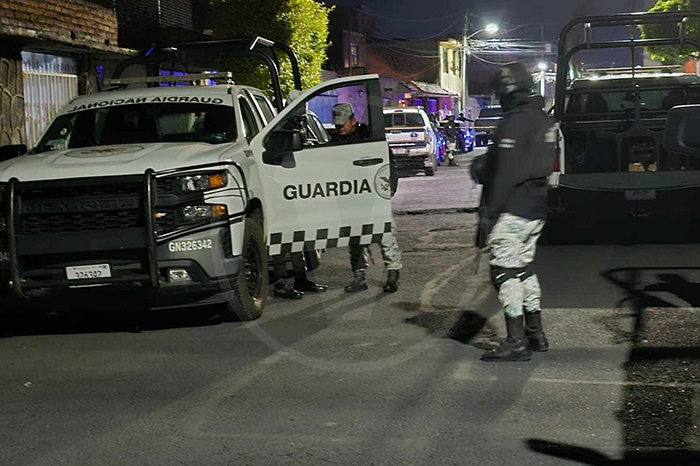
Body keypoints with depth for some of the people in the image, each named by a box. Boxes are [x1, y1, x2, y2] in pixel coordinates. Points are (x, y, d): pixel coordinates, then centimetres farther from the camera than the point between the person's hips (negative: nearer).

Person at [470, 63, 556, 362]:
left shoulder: (515, 122, -16)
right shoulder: (545, 121, 14)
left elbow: (505, 173, -20)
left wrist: (489, 214, -17)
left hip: (512, 210, -10)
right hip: (536, 211, 10)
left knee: (505, 271, -6)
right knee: (524, 268, 18)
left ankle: (516, 342, -8)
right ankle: (535, 333, 23)